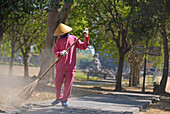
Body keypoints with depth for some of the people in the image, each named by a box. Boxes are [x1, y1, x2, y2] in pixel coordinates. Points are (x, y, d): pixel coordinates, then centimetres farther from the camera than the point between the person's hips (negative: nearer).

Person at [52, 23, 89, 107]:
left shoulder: (73, 39, 5)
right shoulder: (59, 40, 7)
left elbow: (83, 46, 10)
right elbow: (55, 52, -1)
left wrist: (86, 37, -1)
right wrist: (61, 53, -21)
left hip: (70, 66, -1)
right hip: (60, 66, 1)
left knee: (68, 85, -1)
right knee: (57, 83, 3)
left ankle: (64, 100, 12)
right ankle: (59, 98, 25)